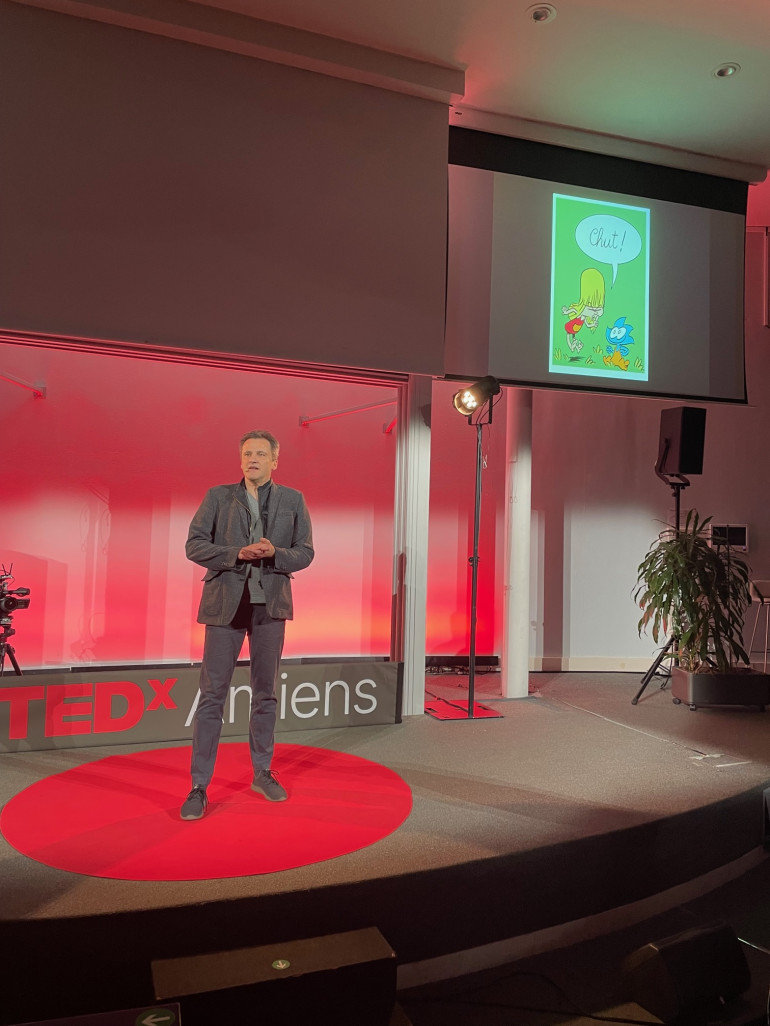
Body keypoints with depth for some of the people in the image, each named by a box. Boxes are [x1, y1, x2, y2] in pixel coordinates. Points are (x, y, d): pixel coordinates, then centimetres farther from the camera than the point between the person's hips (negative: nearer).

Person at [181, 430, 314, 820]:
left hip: (270, 605, 2)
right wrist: (238, 553, -17)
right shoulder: (218, 496, 3)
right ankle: (199, 785, 10)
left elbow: (304, 553, 3)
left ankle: (262, 773, 28)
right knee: (212, 694, 0)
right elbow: (194, 545, -4)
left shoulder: (292, 500, 6)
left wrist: (274, 553, -17)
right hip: (225, 604, -1)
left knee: (265, 692, 12)